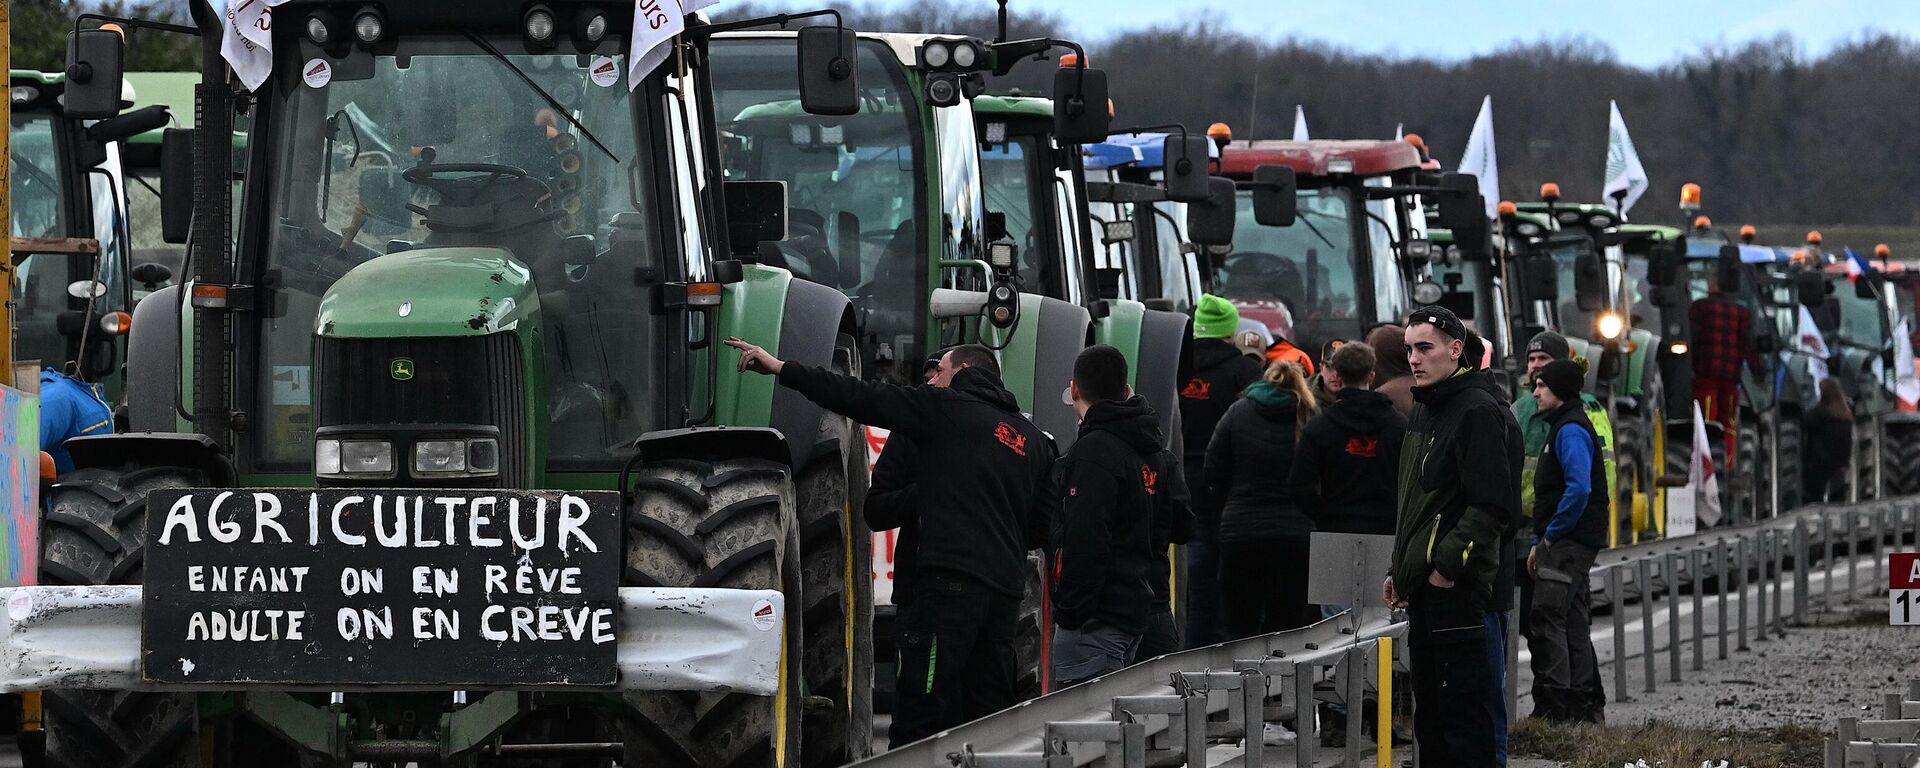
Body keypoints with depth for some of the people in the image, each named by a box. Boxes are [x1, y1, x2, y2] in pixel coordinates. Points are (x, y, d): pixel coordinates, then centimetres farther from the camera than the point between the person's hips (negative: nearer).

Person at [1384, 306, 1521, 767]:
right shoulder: (1425, 412, 19)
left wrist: (1448, 564, -21)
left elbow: (1491, 506, -20)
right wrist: (1403, 572, 19)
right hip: (1425, 591, 10)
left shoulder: (1479, 412, -12)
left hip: (1463, 591, -10)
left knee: (1471, 725, -9)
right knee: (1431, 720, 15)